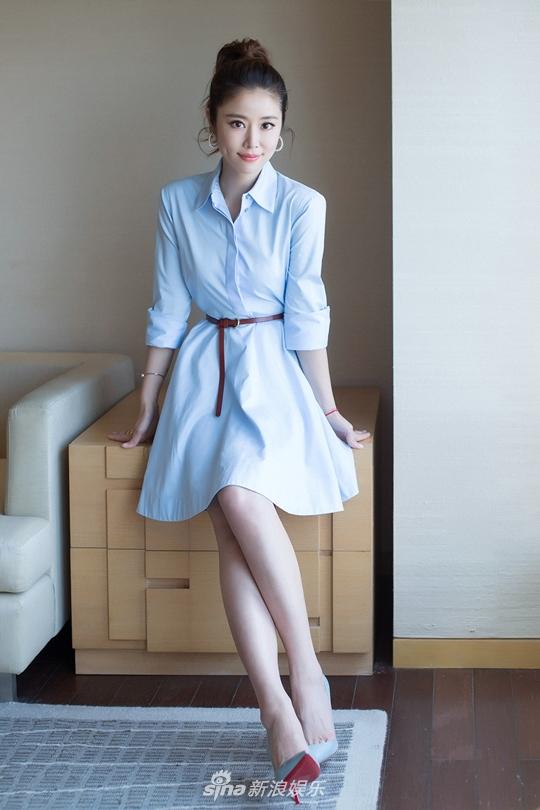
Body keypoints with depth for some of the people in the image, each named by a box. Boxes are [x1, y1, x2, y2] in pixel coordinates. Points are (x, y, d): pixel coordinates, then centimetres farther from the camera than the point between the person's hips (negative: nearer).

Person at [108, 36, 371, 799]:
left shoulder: (302, 206, -5)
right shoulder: (178, 202, 2)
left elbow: (306, 315, -2)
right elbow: (167, 310, 7)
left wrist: (327, 409, -1)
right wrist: (148, 408, 10)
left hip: (274, 369, -2)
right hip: (205, 369, 2)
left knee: (239, 496, -31)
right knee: (230, 525, -20)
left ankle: (305, 669, -19)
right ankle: (278, 709, -27)